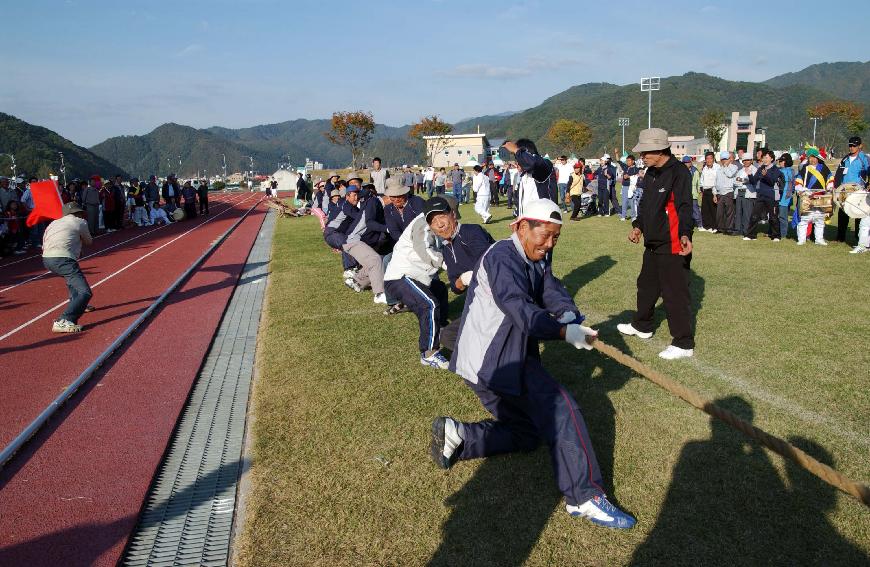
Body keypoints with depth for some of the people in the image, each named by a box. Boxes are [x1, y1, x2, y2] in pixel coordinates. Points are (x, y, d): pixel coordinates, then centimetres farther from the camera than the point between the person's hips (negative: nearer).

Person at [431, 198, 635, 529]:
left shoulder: (538, 259, 12)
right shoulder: (503, 258, -18)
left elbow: (553, 293, 0)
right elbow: (520, 309, -31)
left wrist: (569, 314, -22)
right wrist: (564, 332, -41)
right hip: (492, 359, -10)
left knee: (526, 433, 14)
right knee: (560, 408, -16)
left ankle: (456, 436, 7)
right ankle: (584, 497, -13)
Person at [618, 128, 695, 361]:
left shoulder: (679, 173, -16)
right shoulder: (650, 173, 11)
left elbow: (685, 207, -25)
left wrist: (685, 234, -37)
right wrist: (638, 226, 20)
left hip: (672, 246, -9)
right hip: (652, 243, 9)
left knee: (675, 293, -4)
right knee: (646, 285, 22)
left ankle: (684, 344, 5)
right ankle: (642, 326, 42)